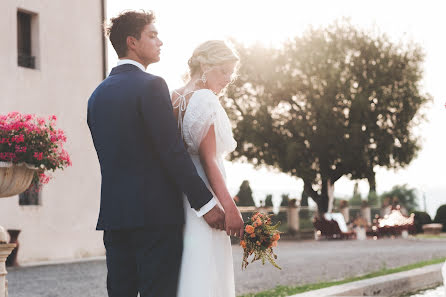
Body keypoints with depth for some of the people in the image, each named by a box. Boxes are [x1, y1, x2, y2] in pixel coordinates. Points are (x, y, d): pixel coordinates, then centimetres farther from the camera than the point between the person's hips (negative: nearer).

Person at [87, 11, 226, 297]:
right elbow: (173, 151, -15)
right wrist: (205, 203, -12)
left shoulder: (98, 94, 14)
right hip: (155, 212, -7)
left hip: (113, 212, 7)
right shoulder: (151, 85, -9)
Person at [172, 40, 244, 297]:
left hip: (177, 197, 9)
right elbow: (208, 159, -16)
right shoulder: (204, 99, -11)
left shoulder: (173, 99, 14)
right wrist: (230, 207, -17)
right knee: (205, 276, -8)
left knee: (184, 275, 9)